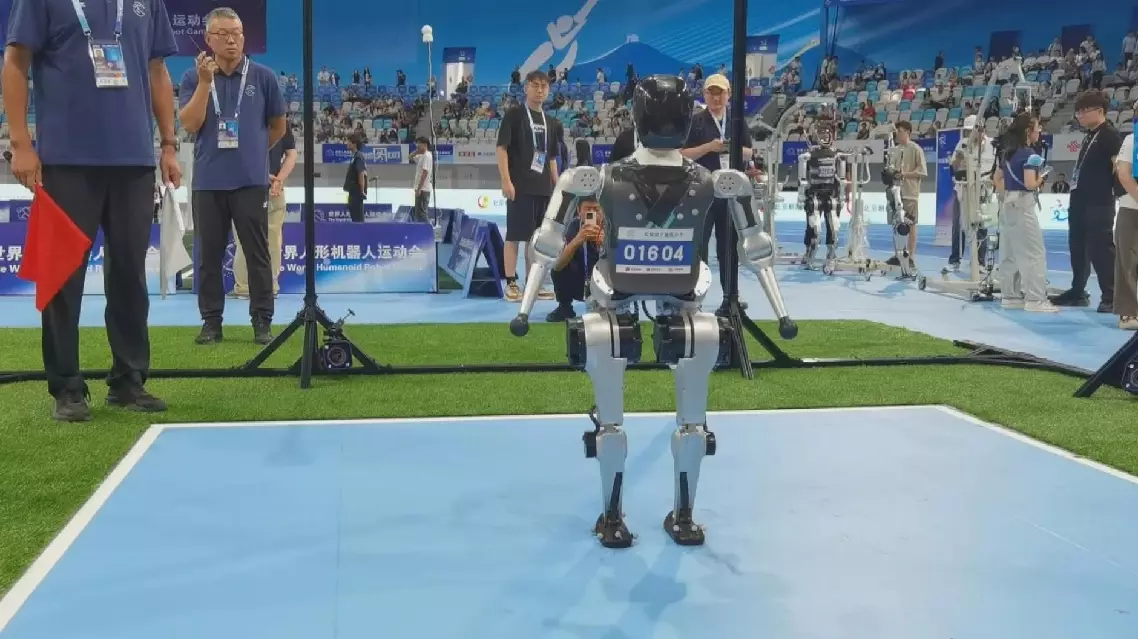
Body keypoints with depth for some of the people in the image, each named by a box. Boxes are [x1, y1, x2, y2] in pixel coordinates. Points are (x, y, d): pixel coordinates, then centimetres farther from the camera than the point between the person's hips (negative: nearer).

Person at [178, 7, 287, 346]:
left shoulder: (263, 76, 2)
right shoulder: (193, 78, 4)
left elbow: (278, 126, 14)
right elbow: (190, 124, -9)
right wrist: (205, 81, -14)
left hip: (251, 181, -1)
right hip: (208, 182, 1)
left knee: (257, 254, 1)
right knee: (208, 255, 5)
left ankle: (262, 320, 8)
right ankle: (211, 321, 13)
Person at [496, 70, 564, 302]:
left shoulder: (552, 123, 16)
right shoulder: (514, 114, -3)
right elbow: (501, 148, -8)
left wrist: (557, 186, 15)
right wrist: (506, 180, -16)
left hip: (543, 188, 6)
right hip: (520, 186, -6)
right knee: (515, 235, -5)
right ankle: (511, 284, -1)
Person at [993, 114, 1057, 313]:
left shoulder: (1008, 153, 12)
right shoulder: (1030, 155, -14)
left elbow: (997, 179, 20)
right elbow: (1029, 184, -23)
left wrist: (1008, 194, 15)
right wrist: (1040, 180, -3)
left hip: (1007, 205, 9)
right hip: (1023, 206, -9)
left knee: (1009, 252, 12)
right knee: (1034, 253, -5)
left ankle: (1010, 296, 17)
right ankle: (1035, 299, -6)